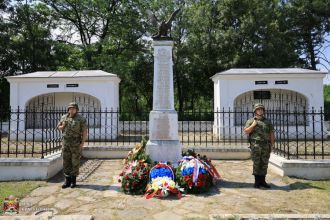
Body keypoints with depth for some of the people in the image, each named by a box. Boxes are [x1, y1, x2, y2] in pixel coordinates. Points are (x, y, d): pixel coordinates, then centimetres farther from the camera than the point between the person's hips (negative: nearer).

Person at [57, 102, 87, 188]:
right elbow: (58, 127, 19)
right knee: (66, 162, 7)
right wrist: (63, 126, -6)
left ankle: (73, 180, 14)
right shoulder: (64, 117, 7)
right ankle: (67, 180, 18)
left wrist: (82, 143, -15)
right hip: (66, 142, 4)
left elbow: (85, 131, -9)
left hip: (76, 143, -4)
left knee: (75, 162, 2)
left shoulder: (81, 119, -7)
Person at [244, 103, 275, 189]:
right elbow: (246, 131, -4)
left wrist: (272, 145, 4)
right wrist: (253, 125, -15)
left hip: (266, 146, 3)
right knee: (256, 164, 1)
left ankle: (262, 181, 17)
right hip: (255, 146, -3)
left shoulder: (267, 122, 12)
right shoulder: (250, 121, 4)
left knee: (264, 164, 7)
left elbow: (271, 134, 10)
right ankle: (257, 181, 11)